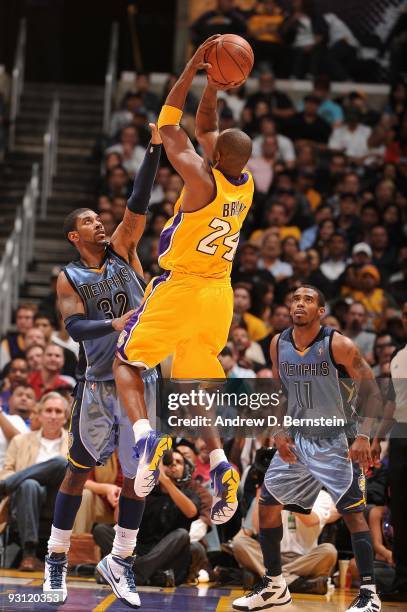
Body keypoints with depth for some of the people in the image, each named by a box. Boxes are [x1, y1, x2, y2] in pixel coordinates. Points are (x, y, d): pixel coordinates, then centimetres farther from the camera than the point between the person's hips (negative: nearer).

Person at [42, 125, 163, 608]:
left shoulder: (122, 252, 7)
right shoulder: (69, 277, 0)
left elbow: (139, 203, -5)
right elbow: (74, 327, -14)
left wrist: (155, 148, -16)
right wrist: (114, 324, -32)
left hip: (141, 378, 3)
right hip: (98, 382, -3)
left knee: (137, 475, 3)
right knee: (79, 469, 4)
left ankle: (120, 562, 15)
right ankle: (56, 559, 16)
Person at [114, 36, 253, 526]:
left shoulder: (202, 179, -18)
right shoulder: (245, 186, 2)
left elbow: (167, 125, -7)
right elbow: (204, 127, 16)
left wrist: (194, 68, -4)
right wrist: (213, 83, 7)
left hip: (180, 289, -6)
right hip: (219, 296, 6)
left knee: (128, 360, 8)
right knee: (195, 384, 15)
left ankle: (144, 436, -18)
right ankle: (219, 466, -4)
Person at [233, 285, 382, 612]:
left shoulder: (338, 345, -18)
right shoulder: (279, 344, -2)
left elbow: (372, 391, -14)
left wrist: (363, 436, -23)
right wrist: (279, 431, -1)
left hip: (336, 441, -6)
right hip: (297, 439, 6)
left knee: (353, 513, -10)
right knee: (267, 505, 6)